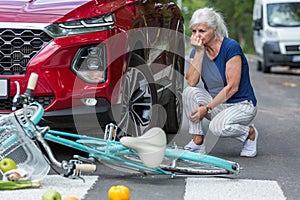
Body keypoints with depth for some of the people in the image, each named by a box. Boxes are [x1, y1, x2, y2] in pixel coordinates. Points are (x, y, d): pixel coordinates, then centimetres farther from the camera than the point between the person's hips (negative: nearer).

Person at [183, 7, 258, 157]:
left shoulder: (231, 47, -18)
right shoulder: (197, 49, 0)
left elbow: (232, 87, -20)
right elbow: (191, 82, -15)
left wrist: (207, 108, -22)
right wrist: (199, 52, -20)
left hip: (241, 105, -6)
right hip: (216, 103, 6)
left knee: (217, 127, -33)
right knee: (189, 92, -20)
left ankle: (250, 133, -2)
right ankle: (197, 142, -13)